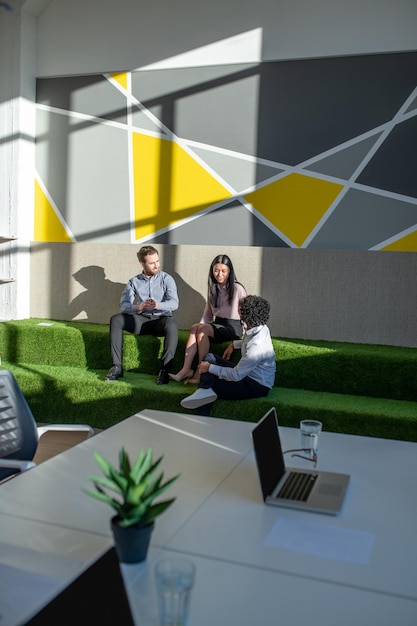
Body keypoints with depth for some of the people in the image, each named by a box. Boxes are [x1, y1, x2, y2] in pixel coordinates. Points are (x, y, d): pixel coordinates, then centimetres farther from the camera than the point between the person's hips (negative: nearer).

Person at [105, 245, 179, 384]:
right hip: (141, 319, 3)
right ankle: (117, 366, -23)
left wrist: (157, 305, -31)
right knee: (115, 319, -23)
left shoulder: (166, 279, 4)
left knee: (172, 324, -37)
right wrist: (139, 307, -25)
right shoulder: (134, 281, 10)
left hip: (161, 319, -2)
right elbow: (124, 305, -2)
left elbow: (174, 303, -10)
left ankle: (164, 370, -35)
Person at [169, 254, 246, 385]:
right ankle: (186, 369, -33)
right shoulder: (212, 288, 13)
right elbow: (208, 312, 15)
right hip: (217, 324, 6)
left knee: (203, 329, -30)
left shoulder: (238, 289, -7)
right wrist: (201, 326, -2)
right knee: (195, 327, -25)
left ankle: (200, 372, -27)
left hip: (233, 327, -5)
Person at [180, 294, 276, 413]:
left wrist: (210, 368, -16)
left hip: (257, 385, -9)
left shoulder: (256, 346, -34)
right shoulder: (261, 327, -6)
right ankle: (205, 391, -21)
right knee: (209, 357, -1)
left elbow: (236, 375, -26)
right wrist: (234, 344, 12)